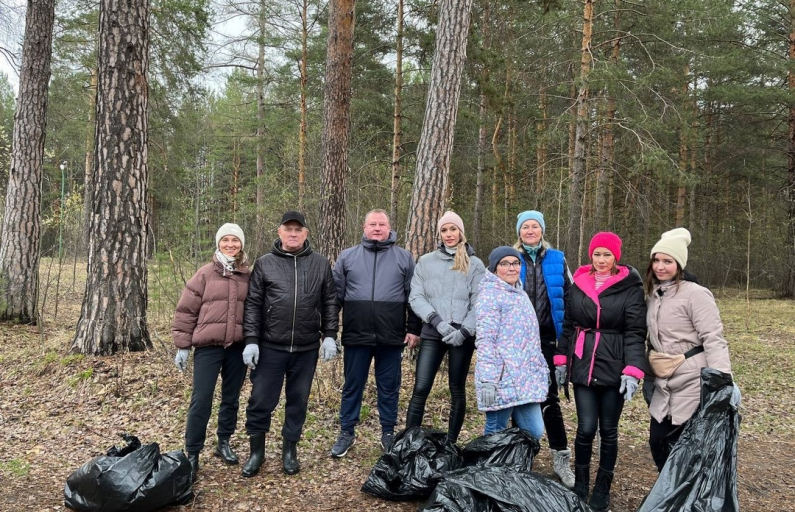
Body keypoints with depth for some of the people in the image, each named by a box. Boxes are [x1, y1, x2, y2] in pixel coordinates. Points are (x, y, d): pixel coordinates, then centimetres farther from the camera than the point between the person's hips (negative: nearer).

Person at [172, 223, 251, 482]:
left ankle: (224, 443, 32)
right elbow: (186, 310, -1)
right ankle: (192, 455, 9)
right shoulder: (205, 274, -2)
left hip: (238, 348, 3)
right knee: (200, 401, -3)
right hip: (208, 347, -2)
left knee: (231, 399, 14)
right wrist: (182, 345, -3)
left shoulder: (248, 276, 4)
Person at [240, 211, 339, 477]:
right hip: (270, 347, -1)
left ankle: (290, 450, 28)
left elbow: (330, 303, 6)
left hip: (306, 349, 1)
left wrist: (329, 336, -1)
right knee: (261, 401, 5)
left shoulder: (321, 264, 5)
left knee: (298, 401, 11)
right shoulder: (265, 263, 2)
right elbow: (253, 304, 1)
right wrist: (251, 340, -6)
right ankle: (256, 451, 23)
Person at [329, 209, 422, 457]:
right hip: (356, 335, 1)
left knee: (389, 387, 10)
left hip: (391, 337, 0)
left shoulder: (404, 257, 5)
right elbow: (336, 295, 7)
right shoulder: (347, 256, 6)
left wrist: (413, 329, 1)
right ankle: (346, 432, 25)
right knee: (352, 386, 11)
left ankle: (388, 433, 25)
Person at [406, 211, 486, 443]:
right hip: (432, 333, 0)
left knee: (457, 390, 8)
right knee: (420, 389, -5)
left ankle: (451, 443, 18)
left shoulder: (475, 264, 5)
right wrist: (437, 321, -13)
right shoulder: (426, 262, 7)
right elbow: (416, 297, 0)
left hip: (462, 336, 0)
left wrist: (464, 331, -13)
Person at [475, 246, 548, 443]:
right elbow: (485, 340, -16)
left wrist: (541, 370, 21)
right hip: (501, 379, -8)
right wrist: (487, 379, -22)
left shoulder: (520, 294, 19)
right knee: (495, 434, 1)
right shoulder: (490, 294, -8)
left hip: (527, 378, 8)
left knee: (534, 432, 3)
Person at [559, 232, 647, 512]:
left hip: (614, 368, -2)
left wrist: (633, 371, -19)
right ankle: (580, 482, 22)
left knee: (608, 429, 8)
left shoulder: (631, 287, -6)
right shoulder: (578, 284, 6)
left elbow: (636, 332, -10)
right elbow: (568, 325, 13)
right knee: (586, 427, 0)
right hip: (582, 366, 2)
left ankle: (603, 486, 26)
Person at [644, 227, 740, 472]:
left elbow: (714, 340, -18)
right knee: (657, 442, 11)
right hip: (664, 385, 7)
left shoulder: (696, 294, -13)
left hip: (692, 382, -7)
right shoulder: (653, 294, 9)